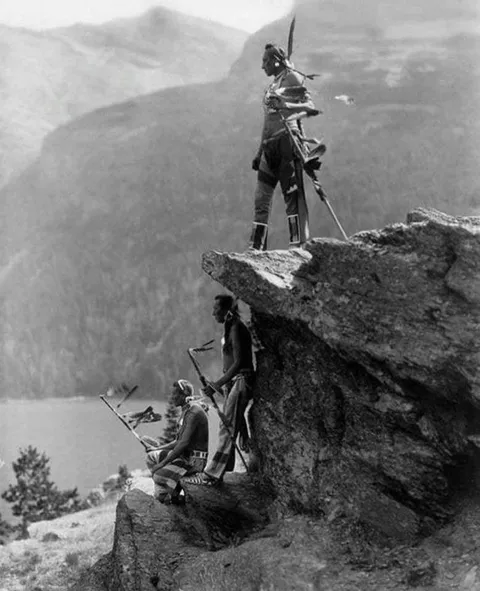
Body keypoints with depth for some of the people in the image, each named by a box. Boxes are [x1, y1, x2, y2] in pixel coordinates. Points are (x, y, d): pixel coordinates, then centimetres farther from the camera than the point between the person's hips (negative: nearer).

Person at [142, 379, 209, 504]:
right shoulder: (187, 410, 13)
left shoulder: (194, 412, -19)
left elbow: (184, 443, -24)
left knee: (160, 475, -21)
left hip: (194, 460, -10)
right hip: (185, 455, 10)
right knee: (152, 456, 11)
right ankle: (173, 490, 5)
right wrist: (158, 448, 15)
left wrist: (163, 463, -21)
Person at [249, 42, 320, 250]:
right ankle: (256, 249, 5)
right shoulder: (272, 87, 25)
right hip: (270, 145, 8)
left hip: (287, 140, -8)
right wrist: (259, 153, 23)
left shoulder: (293, 79, 2)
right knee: (261, 198, 3)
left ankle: (299, 245, -16)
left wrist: (286, 105, -27)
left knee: (292, 193, -13)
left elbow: (312, 107, -11)